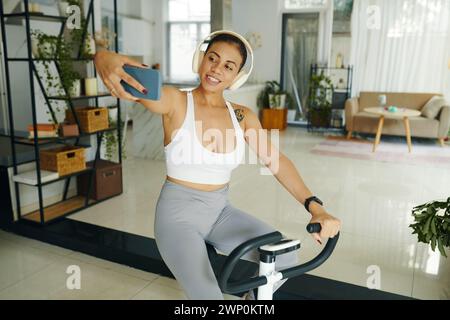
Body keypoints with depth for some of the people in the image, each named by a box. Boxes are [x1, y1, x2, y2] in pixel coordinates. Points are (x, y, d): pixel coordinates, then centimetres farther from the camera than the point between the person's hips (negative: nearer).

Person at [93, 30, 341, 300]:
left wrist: (315, 207, -21)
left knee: (285, 257, -11)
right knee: (208, 295, -20)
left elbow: (276, 161, -9)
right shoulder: (175, 102, -14)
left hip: (220, 212, 4)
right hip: (179, 215, -4)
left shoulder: (243, 117, -1)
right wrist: (106, 60, -50)